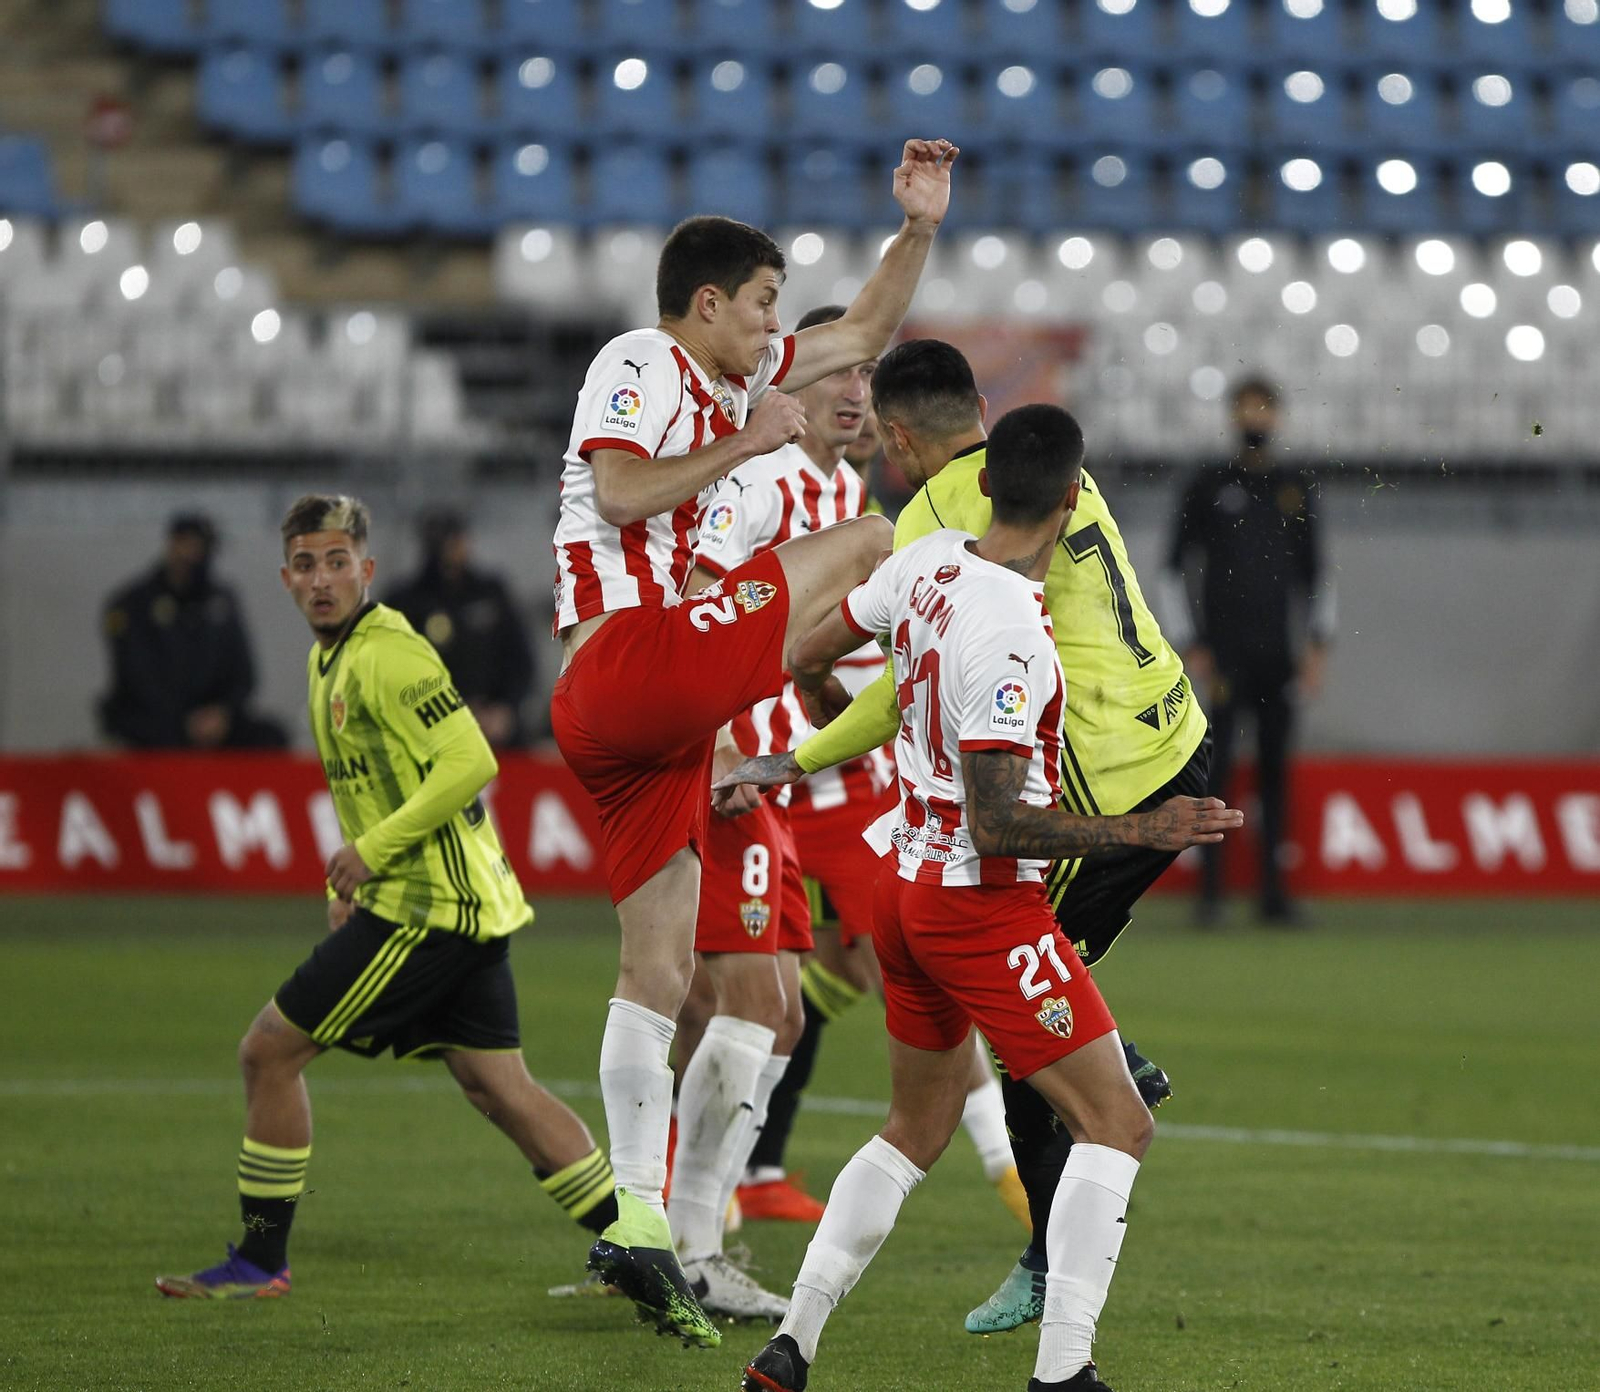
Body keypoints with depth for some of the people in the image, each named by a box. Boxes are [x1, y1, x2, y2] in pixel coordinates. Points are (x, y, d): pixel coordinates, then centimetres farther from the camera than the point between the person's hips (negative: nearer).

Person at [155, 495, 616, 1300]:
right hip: (465, 905, 10)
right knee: (498, 1089, 8)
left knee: (270, 1051, -4)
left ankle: (260, 1260, 4)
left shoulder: (388, 653, -14)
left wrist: (372, 850, -18)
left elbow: (470, 763, -21)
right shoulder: (329, 658, 17)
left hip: (426, 904, -10)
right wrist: (352, 880, 17)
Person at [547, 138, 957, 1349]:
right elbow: (622, 493, -18)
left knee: (662, 969, 7)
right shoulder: (640, 365, -2)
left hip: (623, 715, 9)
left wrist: (919, 227, 22)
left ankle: (636, 1224, 6)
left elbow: (864, 335, 32)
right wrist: (749, 441, -10)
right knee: (874, 543, -4)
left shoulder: (735, 378, 23)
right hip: (635, 653, -9)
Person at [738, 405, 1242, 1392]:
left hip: (905, 886, 9)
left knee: (919, 1127, 21)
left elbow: (808, 659, 16)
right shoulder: (1011, 636, -25)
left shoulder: (929, 561, 0)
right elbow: (1000, 826, -26)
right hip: (985, 906, -9)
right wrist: (1144, 831, -22)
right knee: (1119, 1124, -5)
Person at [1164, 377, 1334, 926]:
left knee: (1275, 770, 3)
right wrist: (1190, 645, -1)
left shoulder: (1298, 488, 12)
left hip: (1279, 654, 2)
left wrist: (1318, 644, 6)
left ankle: (1274, 890, 6)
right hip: (1225, 654, -2)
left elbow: (1316, 572, 16)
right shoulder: (1209, 487, 4)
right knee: (1216, 766, -8)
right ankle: (1210, 887, -6)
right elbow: (1176, 569, 6)